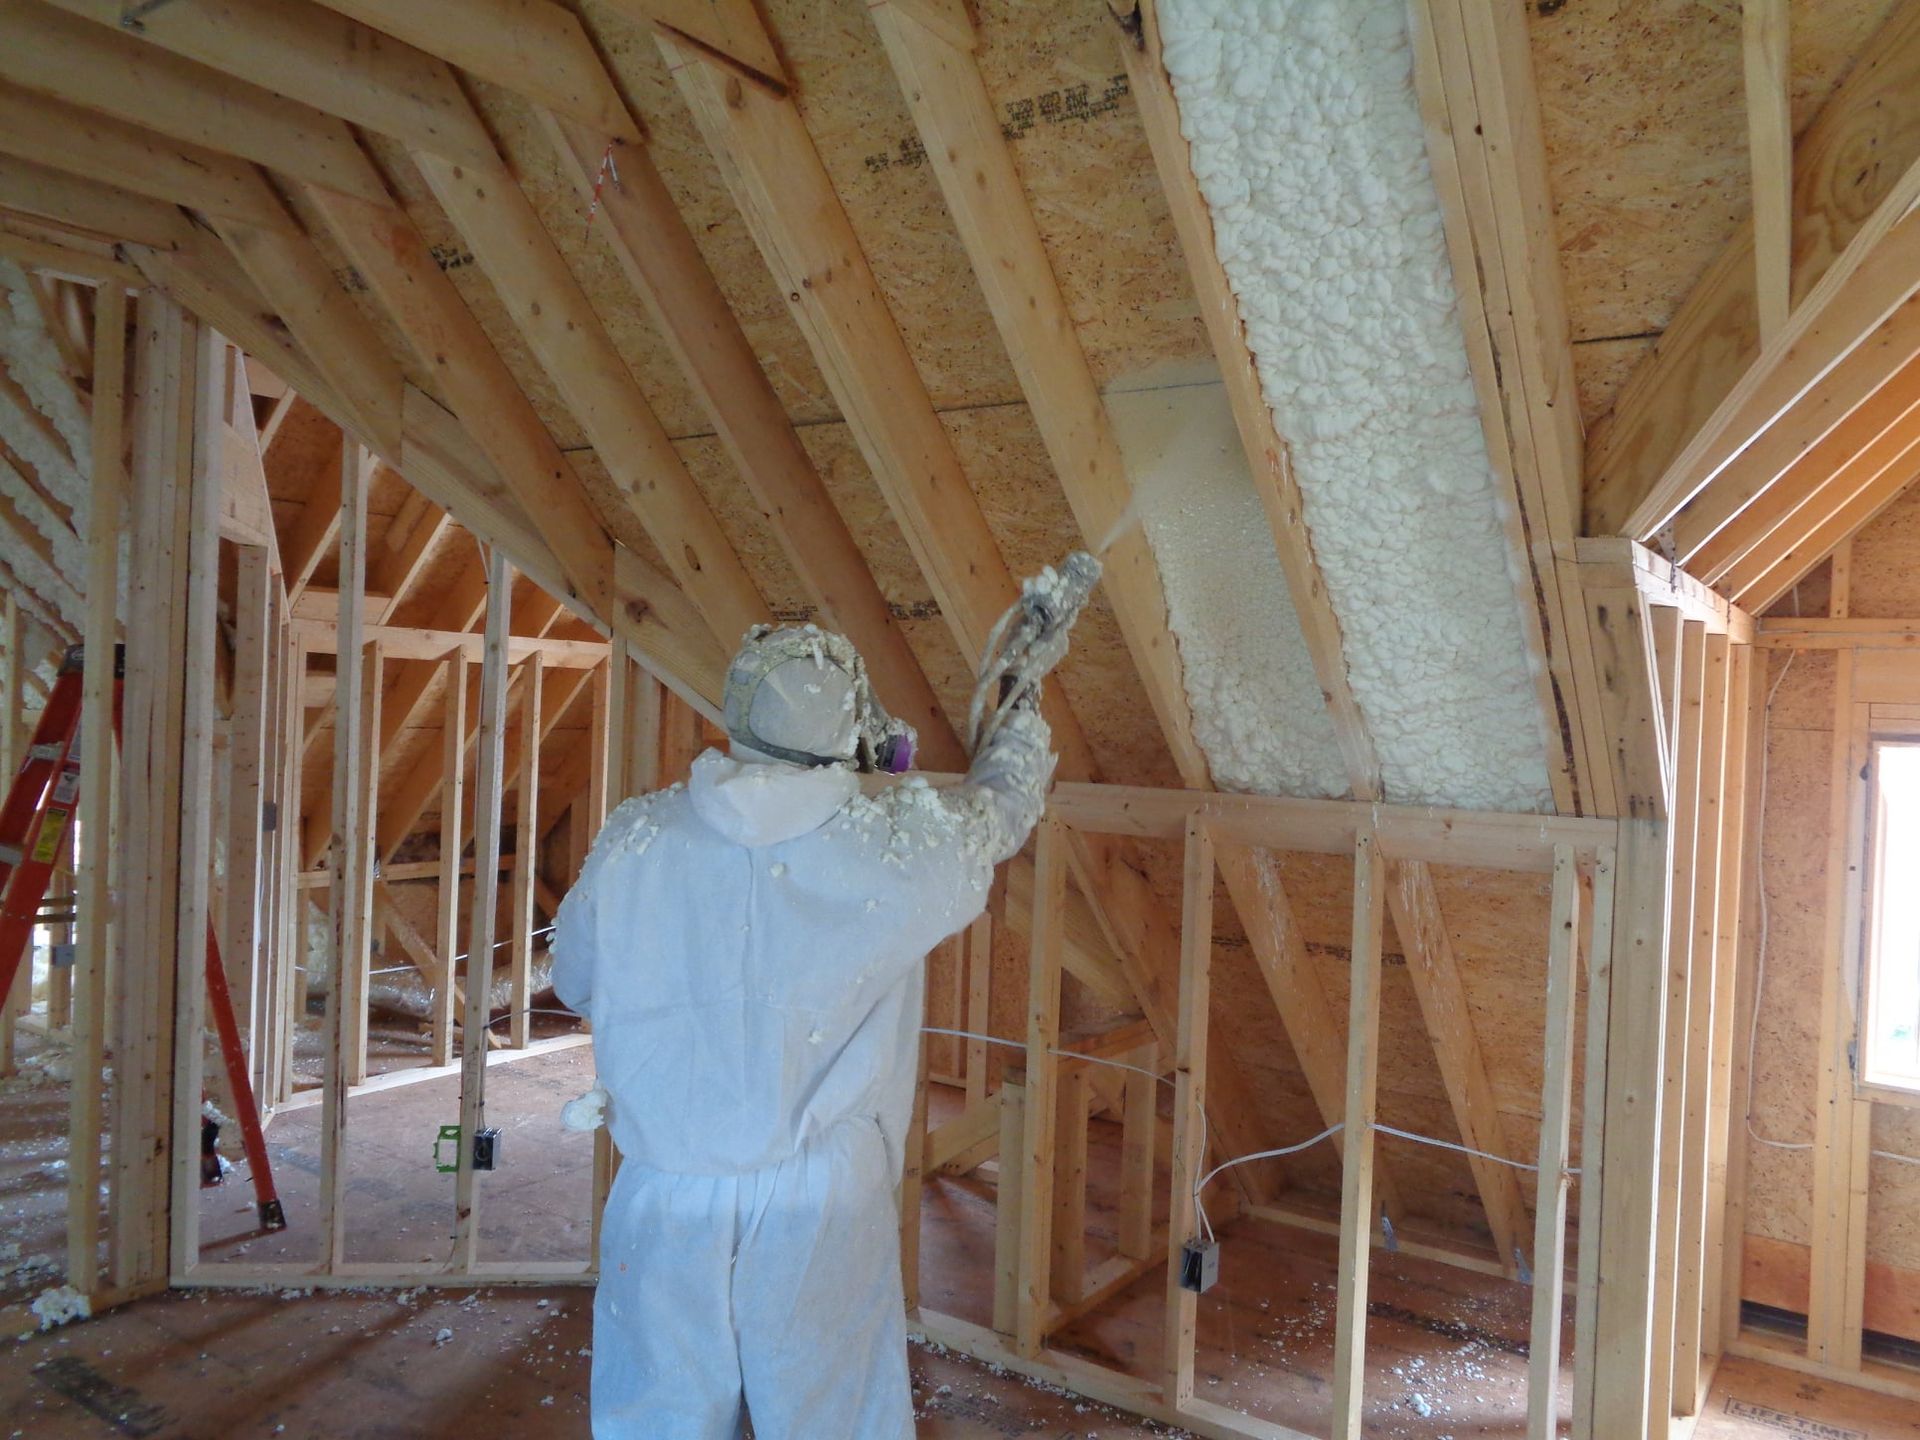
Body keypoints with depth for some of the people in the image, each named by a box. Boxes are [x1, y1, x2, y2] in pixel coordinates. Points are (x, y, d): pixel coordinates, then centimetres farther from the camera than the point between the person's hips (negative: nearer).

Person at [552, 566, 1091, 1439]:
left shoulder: (635, 841, -9)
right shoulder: (898, 849, -14)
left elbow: (574, 982, 8)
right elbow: (1004, 803, 8)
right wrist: (1024, 684, 25)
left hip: (667, 1207, 2)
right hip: (823, 1210, -2)